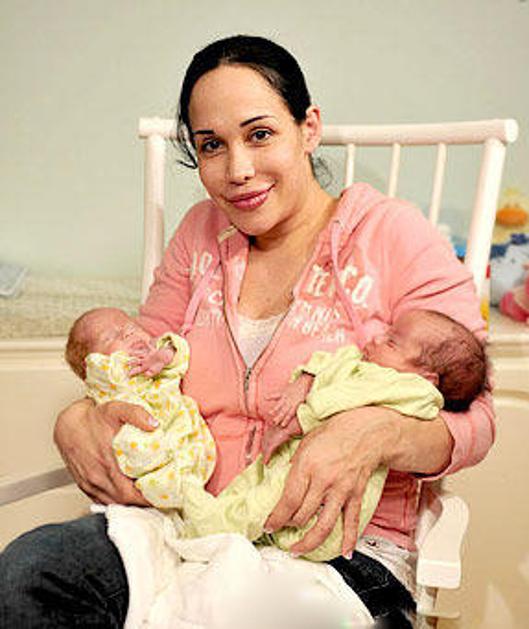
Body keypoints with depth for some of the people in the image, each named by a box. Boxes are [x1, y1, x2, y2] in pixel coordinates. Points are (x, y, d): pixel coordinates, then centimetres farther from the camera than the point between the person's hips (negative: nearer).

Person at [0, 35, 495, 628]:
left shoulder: (392, 234, -4)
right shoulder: (201, 233, 11)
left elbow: (471, 420, -5)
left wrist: (376, 433, -27)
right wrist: (78, 419, -9)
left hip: (344, 545, -3)